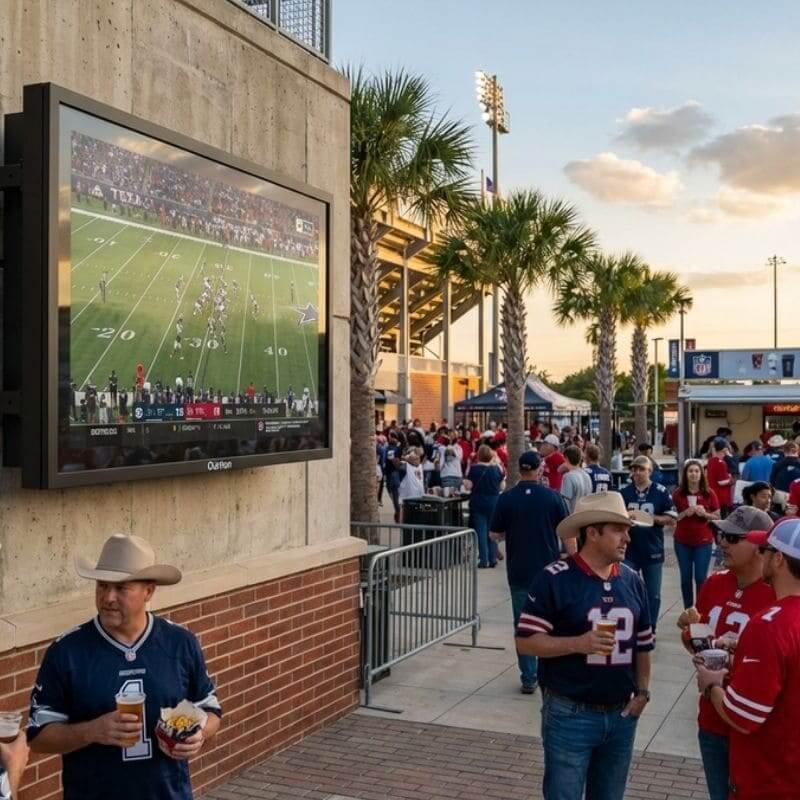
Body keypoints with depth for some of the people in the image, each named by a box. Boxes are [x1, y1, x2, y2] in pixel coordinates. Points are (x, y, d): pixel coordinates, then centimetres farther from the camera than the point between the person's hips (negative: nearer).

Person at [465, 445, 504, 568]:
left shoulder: (474, 469, -11)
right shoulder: (497, 468, -1)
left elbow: (468, 486, -10)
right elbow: (501, 485, 6)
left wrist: (467, 475, 4)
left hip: (478, 503, -3)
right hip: (494, 503, 3)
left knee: (481, 531, 1)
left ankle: (483, 559, -3)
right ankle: (492, 559, 12)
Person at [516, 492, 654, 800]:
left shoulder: (632, 580, 5)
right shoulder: (554, 578, -14)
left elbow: (643, 643, 14)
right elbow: (525, 641, -14)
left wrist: (642, 691, 5)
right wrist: (577, 643, -24)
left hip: (621, 715, 5)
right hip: (570, 715, -5)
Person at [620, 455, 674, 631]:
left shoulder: (661, 492, -3)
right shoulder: (624, 491, 1)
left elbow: (670, 518, -1)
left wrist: (654, 518, -18)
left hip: (653, 550, 0)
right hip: (629, 550, 1)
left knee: (653, 595, 8)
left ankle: (650, 630, 21)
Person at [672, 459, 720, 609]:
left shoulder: (709, 494, -2)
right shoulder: (678, 494, -1)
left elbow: (718, 517, 3)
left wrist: (705, 514, -15)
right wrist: (685, 513, -15)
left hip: (703, 541, -1)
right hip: (682, 541, 1)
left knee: (701, 578, -2)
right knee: (685, 578, 7)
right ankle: (688, 610, 16)